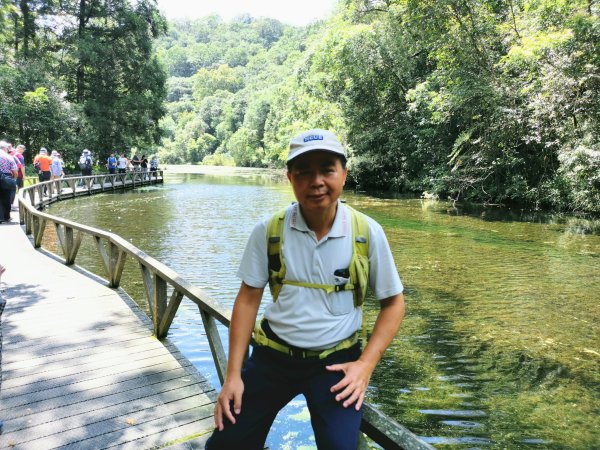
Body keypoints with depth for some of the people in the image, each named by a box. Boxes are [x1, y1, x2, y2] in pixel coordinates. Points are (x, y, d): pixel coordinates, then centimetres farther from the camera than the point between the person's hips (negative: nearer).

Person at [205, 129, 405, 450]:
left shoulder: (367, 233, -11)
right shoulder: (268, 231, -9)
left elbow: (393, 303, -1)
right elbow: (248, 299, -2)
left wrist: (365, 364, -11)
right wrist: (233, 375, -4)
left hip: (336, 361, -1)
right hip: (272, 355, 2)